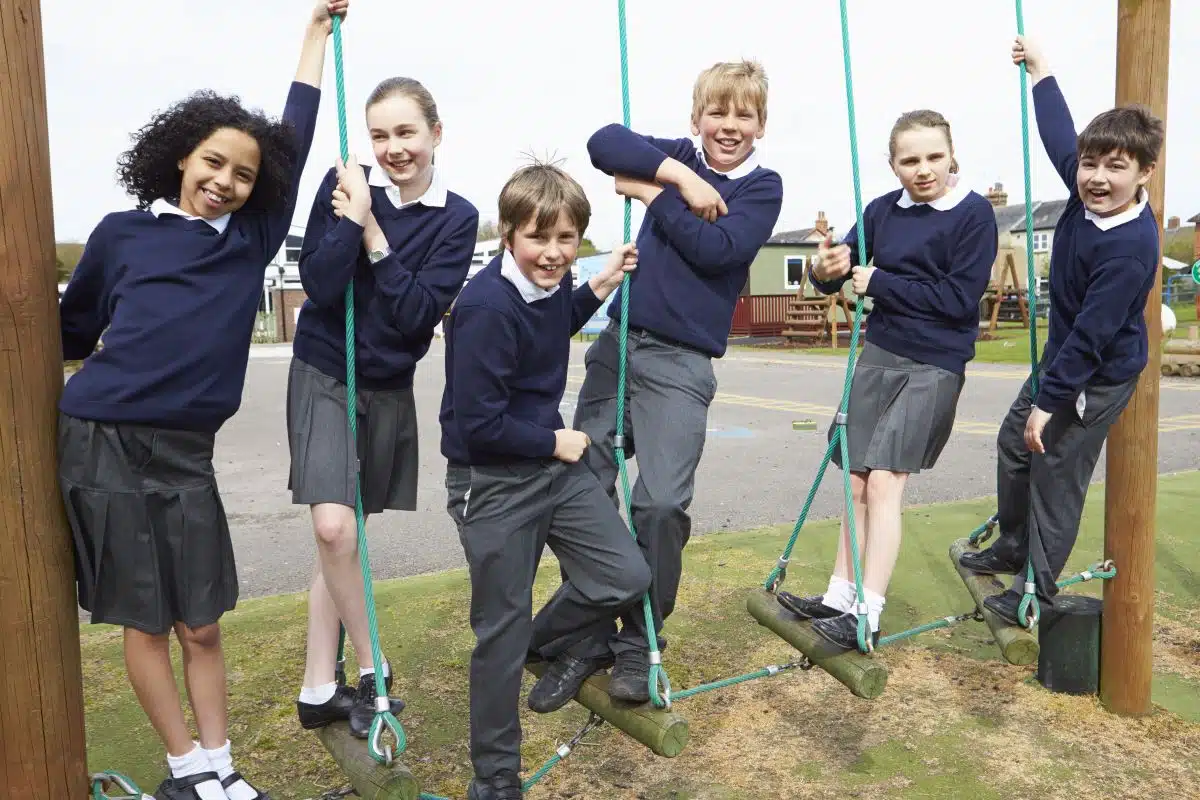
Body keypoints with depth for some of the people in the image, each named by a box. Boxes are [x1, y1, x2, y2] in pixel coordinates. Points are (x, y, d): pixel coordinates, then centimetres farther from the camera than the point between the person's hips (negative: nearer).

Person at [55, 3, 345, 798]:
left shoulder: (252, 238, 5)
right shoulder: (122, 233, 3)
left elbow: (297, 132, 10)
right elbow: (74, 328, 19)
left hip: (186, 450, 2)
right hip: (102, 440, -1)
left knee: (202, 623, 6)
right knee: (147, 620, 7)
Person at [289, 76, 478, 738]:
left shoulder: (456, 218, -5)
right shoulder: (344, 184, -7)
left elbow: (420, 314, -15)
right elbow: (318, 285, -16)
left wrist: (371, 231, -20)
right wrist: (353, 215, -23)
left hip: (389, 388, 2)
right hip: (324, 376, -2)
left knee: (343, 542, 9)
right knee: (334, 529, -18)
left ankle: (319, 691, 21)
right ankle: (373, 671, 4)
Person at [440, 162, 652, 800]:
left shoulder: (549, 282, 0)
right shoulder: (486, 307, -25)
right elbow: (477, 425, -25)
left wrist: (598, 288, 7)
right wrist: (556, 442, -11)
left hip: (552, 464, 7)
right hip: (493, 484, -7)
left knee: (626, 576, 4)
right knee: (502, 633, 6)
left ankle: (546, 644, 34)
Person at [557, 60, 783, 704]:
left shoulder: (763, 187, 5)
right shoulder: (680, 158, 12)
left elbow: (716, 249, -12)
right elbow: (604, 141, -3)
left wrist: (654, 193, -5)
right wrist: (680, 178, -11)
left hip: (681, 362, -3)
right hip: (618, 343, 3)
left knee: (661, 504, -12)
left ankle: (638, 642, 10)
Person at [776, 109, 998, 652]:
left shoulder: (974, 214, -8)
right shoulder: (883, 210, 5)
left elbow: (960, 298, -15)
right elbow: (834, 278, 4)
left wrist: (878, 283, -12)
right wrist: (826, 270, -20)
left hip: (934, 366, -5)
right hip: (879, 354, 5)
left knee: (884, 482, -11)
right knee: (858, 482, 7)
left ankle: (867, 617, -5)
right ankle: (839, 599, 17)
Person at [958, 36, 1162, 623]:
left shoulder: (1130, 247, -30)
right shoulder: (1086, 194, -8)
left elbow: (1093, 333, -29)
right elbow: (1060, 136, 9)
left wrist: (1048, 401, -24)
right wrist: (1040, 68, 18)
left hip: (1099, 375, -9)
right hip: (1062, 353, 9)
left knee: (1057, 473, -2)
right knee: (1014, 443, 18)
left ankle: (1036, 591, 14)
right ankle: (1012, 547, 37)